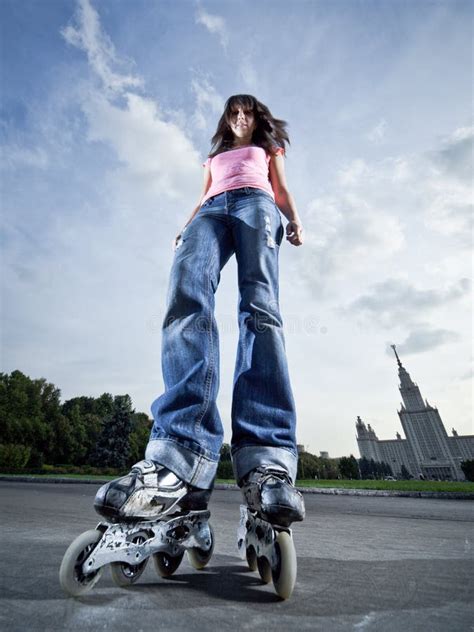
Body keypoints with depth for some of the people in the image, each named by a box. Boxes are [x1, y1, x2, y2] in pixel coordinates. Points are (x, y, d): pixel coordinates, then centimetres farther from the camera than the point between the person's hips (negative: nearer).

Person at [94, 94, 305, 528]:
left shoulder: (268, 150, 38)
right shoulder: (214, 157, 43)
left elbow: (282, 191, 22)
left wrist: (294, 219, -1)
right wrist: (184, 231, 10)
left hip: (255, 205, -1)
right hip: (213, 211, 2)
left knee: (259, 306, -31)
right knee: (187, 293, -34)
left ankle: (267, 460, -43)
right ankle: (181, 457, -47)